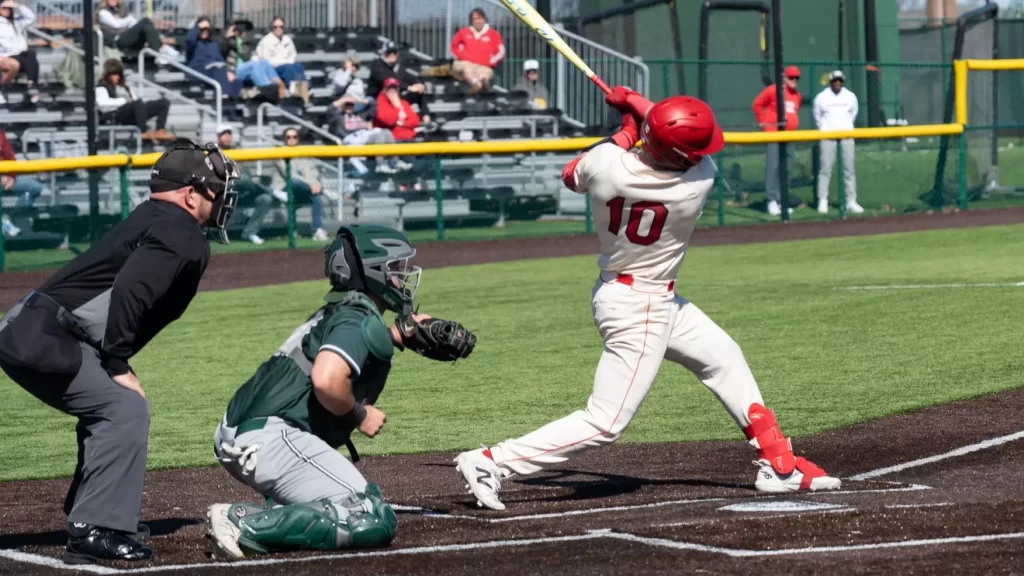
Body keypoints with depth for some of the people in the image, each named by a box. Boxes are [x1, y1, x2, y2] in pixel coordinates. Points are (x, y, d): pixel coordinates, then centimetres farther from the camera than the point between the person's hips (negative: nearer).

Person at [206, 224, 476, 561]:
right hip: (272, 440, -10)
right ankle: (245, 525, -21)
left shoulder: (333, 313, 20)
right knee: (375, 522, -15)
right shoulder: (360, 320, -8)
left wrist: (398, 333, 32)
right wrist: (359, 415, -8)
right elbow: (326, 379, -25)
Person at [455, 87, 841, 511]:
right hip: (637, 311, -8)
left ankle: (778, 464, 29)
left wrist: (627, 129, 9)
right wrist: (637, 105, 5)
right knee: (605, 424, -4)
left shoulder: (606, 163, -17)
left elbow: (571, 177, 8)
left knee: (724, 359, 21)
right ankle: (491, 463, -8)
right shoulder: (698, 182, -25)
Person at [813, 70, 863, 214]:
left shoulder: (850, 97, 4)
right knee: (825, 168, -6)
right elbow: (817, 116, 10)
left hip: (846, 136, 2)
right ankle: (822, 201, -4)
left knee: (849, 169, 2)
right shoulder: (821, 98, -3)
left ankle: (851, 202, 4)